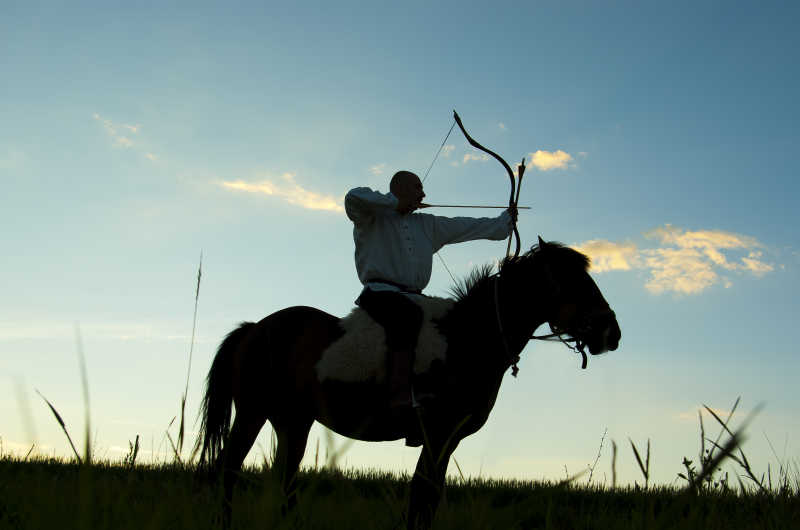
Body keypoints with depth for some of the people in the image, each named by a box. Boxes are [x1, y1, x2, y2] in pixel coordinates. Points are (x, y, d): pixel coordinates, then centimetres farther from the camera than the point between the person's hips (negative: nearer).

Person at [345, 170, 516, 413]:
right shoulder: (372, 218, 10)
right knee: (408, 313, -36)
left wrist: (505, 221, 31)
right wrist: (396, 203, -2)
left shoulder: (428, 225, 26)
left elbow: (466, 227, 30)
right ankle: (401, 397, -44)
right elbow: (354, 196, -10)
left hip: (413, 298, 7)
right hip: (380, 292, -7)